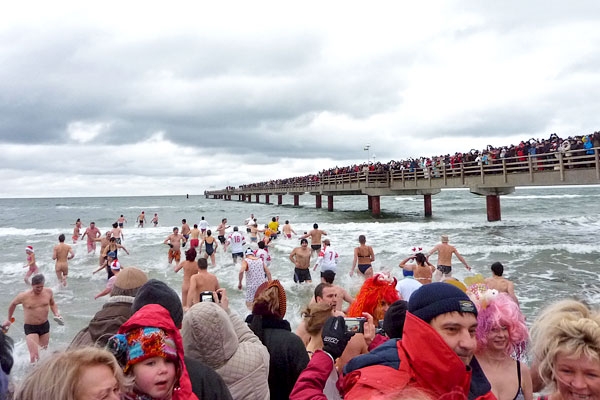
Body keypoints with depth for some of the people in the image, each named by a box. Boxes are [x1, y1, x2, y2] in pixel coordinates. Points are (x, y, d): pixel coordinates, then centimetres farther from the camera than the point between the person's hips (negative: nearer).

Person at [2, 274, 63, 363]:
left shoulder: (48, 292, -8)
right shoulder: (24, 296, -17)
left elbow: (52, 304, 11)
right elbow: (13, 304, 6)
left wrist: (56, 313, -7)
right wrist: (9, 319, 17)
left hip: (45, 326, 4)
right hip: (30, 328, -3)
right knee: (35, 355, -13)